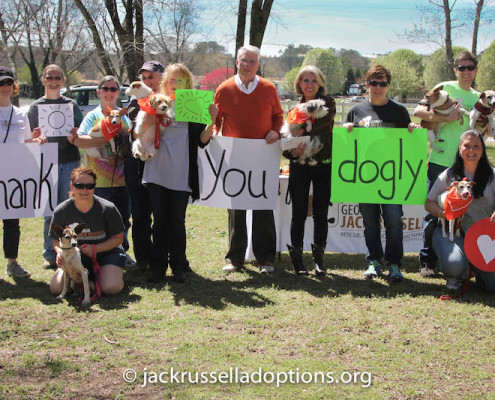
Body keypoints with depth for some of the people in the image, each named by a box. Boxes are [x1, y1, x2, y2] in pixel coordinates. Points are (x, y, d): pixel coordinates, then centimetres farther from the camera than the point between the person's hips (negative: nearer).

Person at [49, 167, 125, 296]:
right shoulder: (61, 211, -9)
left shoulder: (107, 208, -15)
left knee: (110, 288, -28)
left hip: (106, 252, -2)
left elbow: (118, 238, -8)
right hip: (76, 255, 3)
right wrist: (60, 252, -24)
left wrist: (95, 248, -23)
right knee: (56, 288, -17)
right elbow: (57, 240, 0)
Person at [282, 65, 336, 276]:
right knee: (299, 213, 1)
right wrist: (291, 150, -14)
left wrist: (303, 131, -27)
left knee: (321, 213, 3)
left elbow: (324, 120, -19)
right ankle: (297, 258, 10)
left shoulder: (328, 102, 3)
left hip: (324, 165, -1)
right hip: (300, 166, 1)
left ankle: (318, 258, 13)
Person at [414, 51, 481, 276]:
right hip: (440, 161, -4)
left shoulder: (478, 97, 16)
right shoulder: (445, 88, -1)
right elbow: (418, 112, -9)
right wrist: (446, 118, -17)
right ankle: (427, 261, 11)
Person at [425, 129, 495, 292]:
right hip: (452, 231, -1)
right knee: (453, 265, -32)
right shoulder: (449, 175, 7)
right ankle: (456, 275, 9)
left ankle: (476, 268, 22)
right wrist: (444, 214, -15)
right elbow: (429, 203, 6)